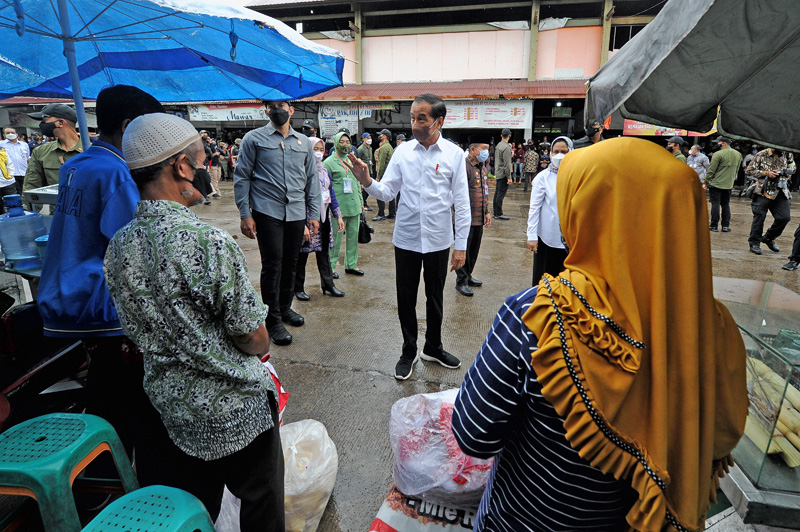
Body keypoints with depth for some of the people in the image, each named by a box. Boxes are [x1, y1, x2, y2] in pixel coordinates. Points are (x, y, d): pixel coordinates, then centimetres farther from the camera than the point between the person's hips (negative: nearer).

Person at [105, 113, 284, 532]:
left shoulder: (117, 248, -5)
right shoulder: (210, 244, -27)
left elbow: (140, 334, 7)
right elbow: (256, 343, -19)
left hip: (168, 406, 6)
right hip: (235, 412, -6)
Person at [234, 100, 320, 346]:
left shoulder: (303, 142, 13)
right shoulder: (254, 139, 3)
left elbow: (312, 178, 14)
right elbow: (241, 177, 0)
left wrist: (314, 214, 8)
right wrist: (245, 215, -7)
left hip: (297, 213, 4)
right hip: (267, 212, -3)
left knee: (290, 263, 11)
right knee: (272, 264, -3)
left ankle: (285, 307, 30)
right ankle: (273, 320, 8)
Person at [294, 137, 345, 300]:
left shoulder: (325, 171, 11)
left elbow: (331, 194, 18)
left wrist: (338, 216, 12)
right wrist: (302, 225, -22)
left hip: (323, 218, 6)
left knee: (324, 251, 13)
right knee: (302, 255, 5)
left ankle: (328, 284, 23)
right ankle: (298, 288, 18)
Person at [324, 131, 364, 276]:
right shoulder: (329, 162, -3)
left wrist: (360, 201, 19)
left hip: (354, 206, 6)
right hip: (338, 208, -6)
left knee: (353, 236, 11)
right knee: (335, 238, -1)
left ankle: (351, 265, 22)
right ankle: (331, 267, 11)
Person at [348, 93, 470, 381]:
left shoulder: (454, 154, -5)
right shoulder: (403, 151, -1)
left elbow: (461, 203, -3)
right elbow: (386, 192, -1)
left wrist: (461, 245, -4)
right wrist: (367, 181, -22)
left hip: (438, 239, -1)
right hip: (406, 238, 1)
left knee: (435, 297, 15)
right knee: (406, 298, 10)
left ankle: (433, 347, 38)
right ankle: (409, 351, 31)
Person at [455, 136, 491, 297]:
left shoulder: (482, 167, 14)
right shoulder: (464, 166, -15)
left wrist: (487, 212, 19)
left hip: (479, 218, 9)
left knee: (474, 249, 16)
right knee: (464, 250, 1)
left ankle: (468, 276, 32)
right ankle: (461, 281, 14)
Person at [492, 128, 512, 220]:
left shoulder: (498, 145, 12)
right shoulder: (506, 147, -16)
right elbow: (507, 164, -18)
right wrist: (509, 177, -14)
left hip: (498, 174, 9)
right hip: (503, 175, -9)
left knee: (497, 193, 12)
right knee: (501, 194, -5)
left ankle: (495, 212, 18)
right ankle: (498, 214, -2)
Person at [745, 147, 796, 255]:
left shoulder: (787, 155, 9)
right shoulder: (762, 155, -4)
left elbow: (792, 168, 24)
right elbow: (749, 171, -3)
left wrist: (788, 172, 2)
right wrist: (766, 173, -13)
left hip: (781, 192, 4)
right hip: (764, 191, -4)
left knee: (785, 217, -2)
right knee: (759, 217, -2)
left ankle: (769, 238, 19)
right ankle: (754, 243, 9)